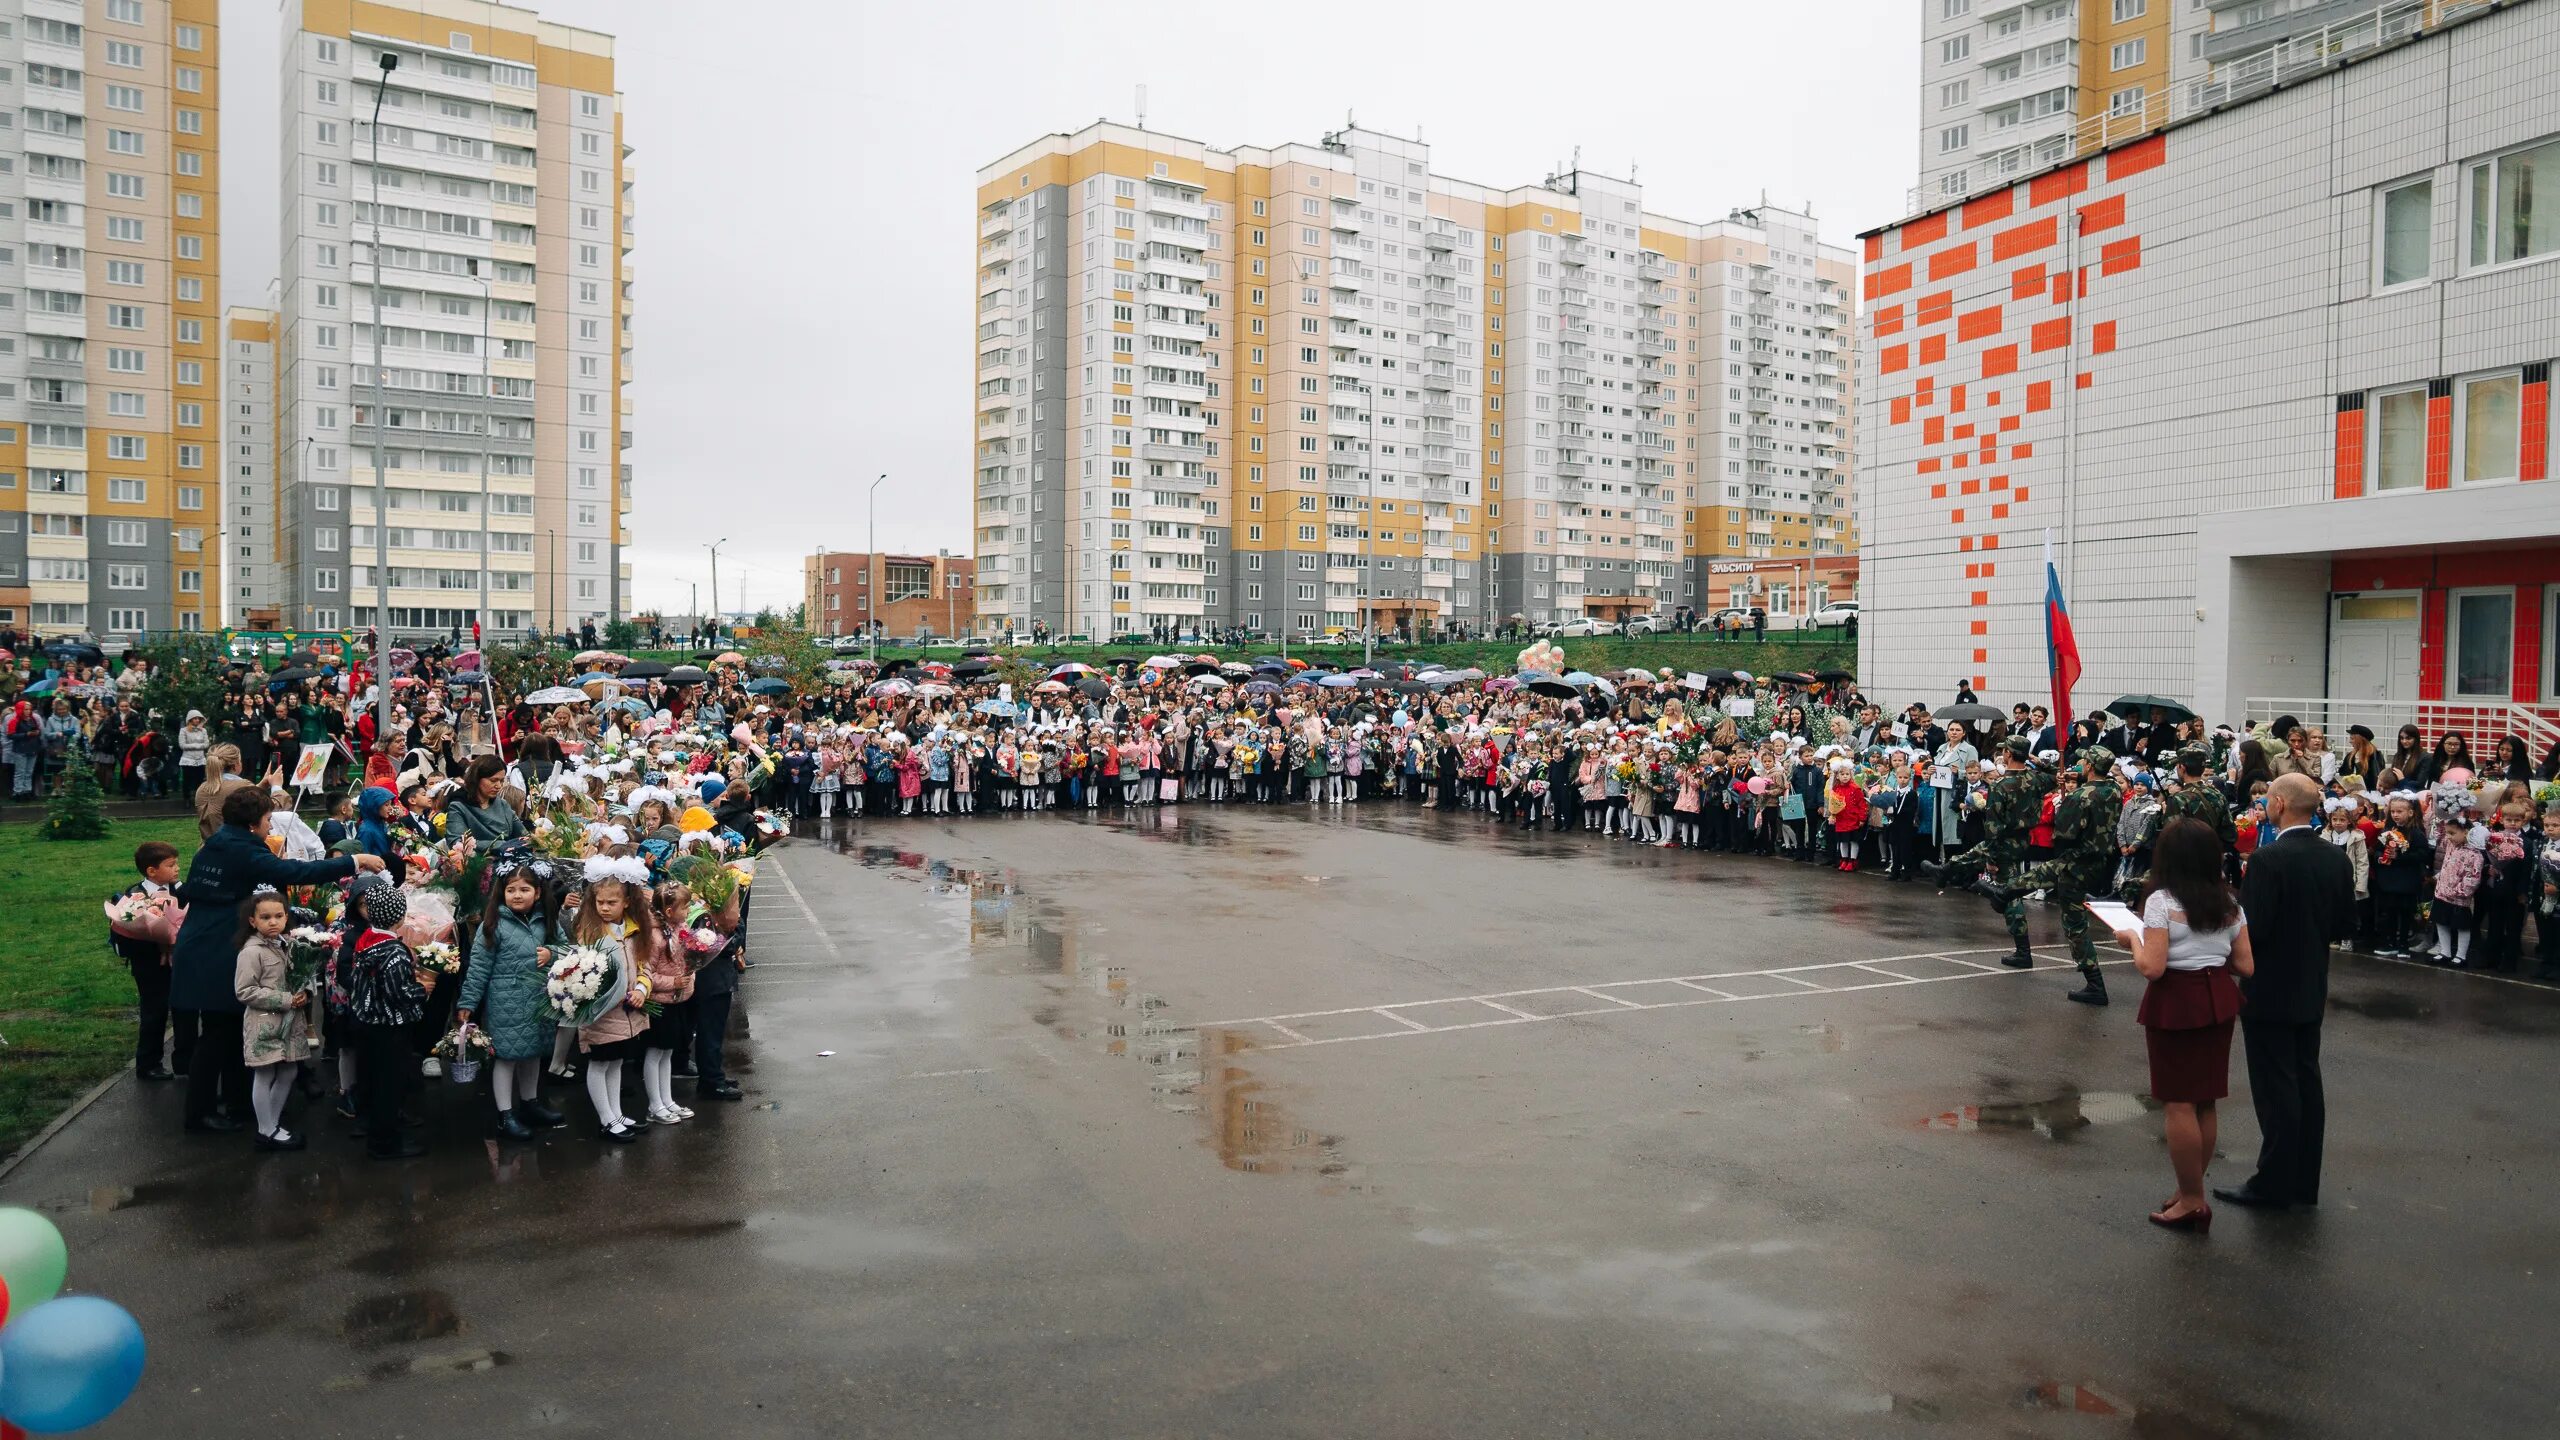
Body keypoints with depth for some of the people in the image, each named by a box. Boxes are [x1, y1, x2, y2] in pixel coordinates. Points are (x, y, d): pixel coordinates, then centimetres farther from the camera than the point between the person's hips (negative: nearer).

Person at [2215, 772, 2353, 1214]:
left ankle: (2274, 1184, 7)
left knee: (2275, 1087, 0)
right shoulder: (2336, 858, 2)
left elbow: (2251, 928, -23)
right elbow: (2342, 922, 9)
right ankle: (2304, 1181, 22)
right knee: (2306, 1081, 14)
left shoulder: (2270, 859, -21)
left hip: (2269, 990, -7)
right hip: (2311, 989, 7)